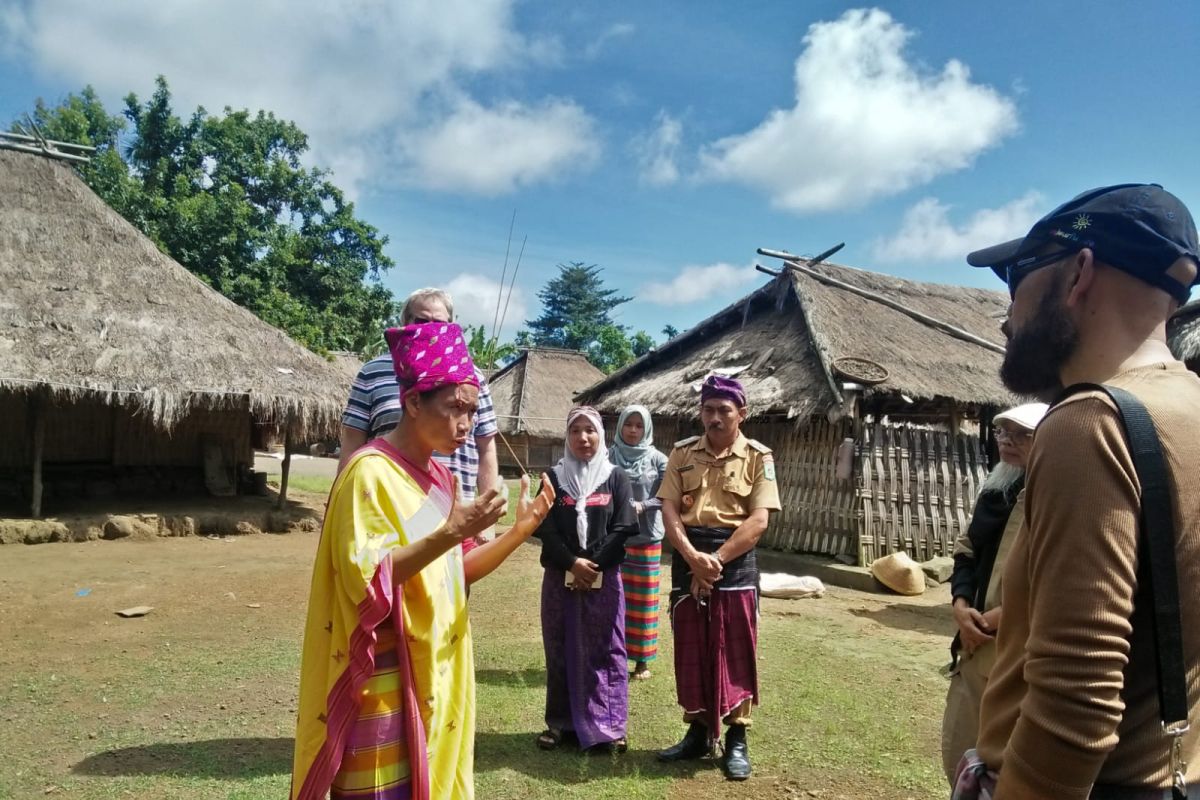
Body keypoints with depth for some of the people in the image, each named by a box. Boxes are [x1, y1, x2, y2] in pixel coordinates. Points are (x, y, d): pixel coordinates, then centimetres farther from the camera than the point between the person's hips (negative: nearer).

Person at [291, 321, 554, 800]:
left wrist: (520, 531, -2)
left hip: (435, 674, 8)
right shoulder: (371, 472, -16)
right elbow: (364, 581, -22)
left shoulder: (439, 478, 8)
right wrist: (448, 533, -29)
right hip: (382, 684, -8)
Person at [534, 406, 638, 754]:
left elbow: (623, 529, -4)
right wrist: (572, 563, -14)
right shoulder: (554, 477, 4)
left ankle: (607, 725, 12)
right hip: (560, 578, 1)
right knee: (562, 651, 7)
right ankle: (560, 723, 18)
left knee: (605, 651, 2)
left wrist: (593, 566, -12)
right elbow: (544, 528, -3)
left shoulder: (615, 479, 3)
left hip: (604, 579, -1)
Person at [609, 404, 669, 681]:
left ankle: (642, 660, 19)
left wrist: (642, 506, -18)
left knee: (643, 600, 7)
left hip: (646, 538, 0)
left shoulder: (657, 459, -1)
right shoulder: (609, 457, -1)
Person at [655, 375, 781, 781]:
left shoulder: (758, 457, -3)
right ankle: (698, 731, 26)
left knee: (735, 656, 5)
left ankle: (737, 739, 19)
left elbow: (758, 521, -10)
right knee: (691, 652, 10)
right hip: (688, 561, 3)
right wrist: (693, 557, -16)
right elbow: (669, 510, -2)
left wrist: (716, 560, -16)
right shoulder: (682, 453, 5)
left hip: (735, 564, -3)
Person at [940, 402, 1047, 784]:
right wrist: (960, 603, 1)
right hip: (978, 648, 8)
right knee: (958, 754, 19)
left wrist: (1013, 612, -18)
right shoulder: (995, 489, 12)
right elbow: (966, 550, 18)